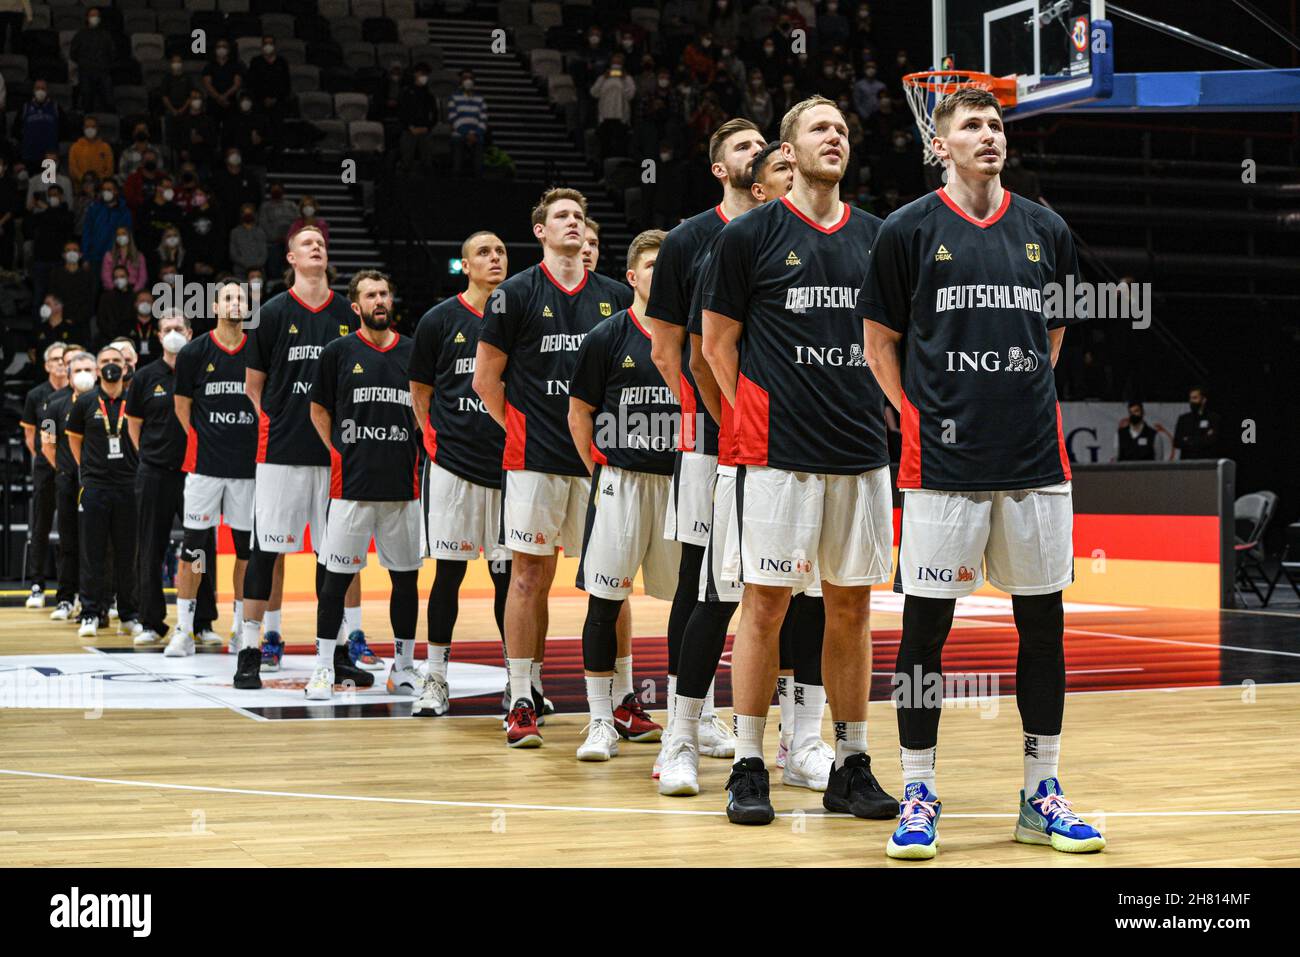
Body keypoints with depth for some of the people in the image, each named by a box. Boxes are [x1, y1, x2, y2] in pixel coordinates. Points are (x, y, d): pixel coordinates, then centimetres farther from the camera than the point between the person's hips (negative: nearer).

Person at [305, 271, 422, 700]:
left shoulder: (413, 351, 8)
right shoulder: (338, 351, 2)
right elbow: (318, 410, 11)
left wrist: (406, 452, 9)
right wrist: (343, 454, 5)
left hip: (403, 483, 3)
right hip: (352, 484, -2)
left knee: (406, 576, 7)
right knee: (337, 576, -2)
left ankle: (403, 667, 17)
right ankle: (324, 666, 5)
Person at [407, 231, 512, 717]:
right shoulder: (439, 320, 2)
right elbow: (421, 393, 9)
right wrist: (436, 444, 3)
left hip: (508, 464, 2)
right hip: (453, 463, -2)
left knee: (508, 575, 4)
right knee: (449, 572, 1)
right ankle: (435, 677, 10)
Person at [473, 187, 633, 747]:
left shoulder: (614, 296, 10)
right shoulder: (518, 292, 1)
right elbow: (485, 377, 3)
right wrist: (519, 429, 3)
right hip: (535, 460, -3)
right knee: (532, 575, -2)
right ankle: (523, 699, 4)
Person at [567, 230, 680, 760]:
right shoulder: (607, 337, 0)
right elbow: (579, 411, 5)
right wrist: (601, 470, -1)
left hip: (682, 480, 2)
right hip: (621, 481, -2)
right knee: (605, 599, -2)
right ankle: (602, 719, 6)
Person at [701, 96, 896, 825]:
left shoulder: (877, 236, 11)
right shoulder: (749, 236, -1)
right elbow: (718, 343, 4)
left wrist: (872, 407, 10)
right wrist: (755, 417, 3)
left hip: (863, 450, 4)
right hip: (780, 452, -4)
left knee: (852, 605, 7)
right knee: (766, 602, -1)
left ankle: (852, 766, 16)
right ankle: (749, 766, 8)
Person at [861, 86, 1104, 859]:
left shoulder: (1046, 229, 10)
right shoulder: (909, 229, 1)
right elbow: (880, 342, 6)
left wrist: (1019, 399, 14)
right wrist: (925, 416, 2)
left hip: (1036, 455, 3)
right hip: (943, 461, -3)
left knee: (1044, 621, 7)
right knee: (926, 623, -1)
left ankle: (1042, 795, 17)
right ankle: (919, 795, 11)